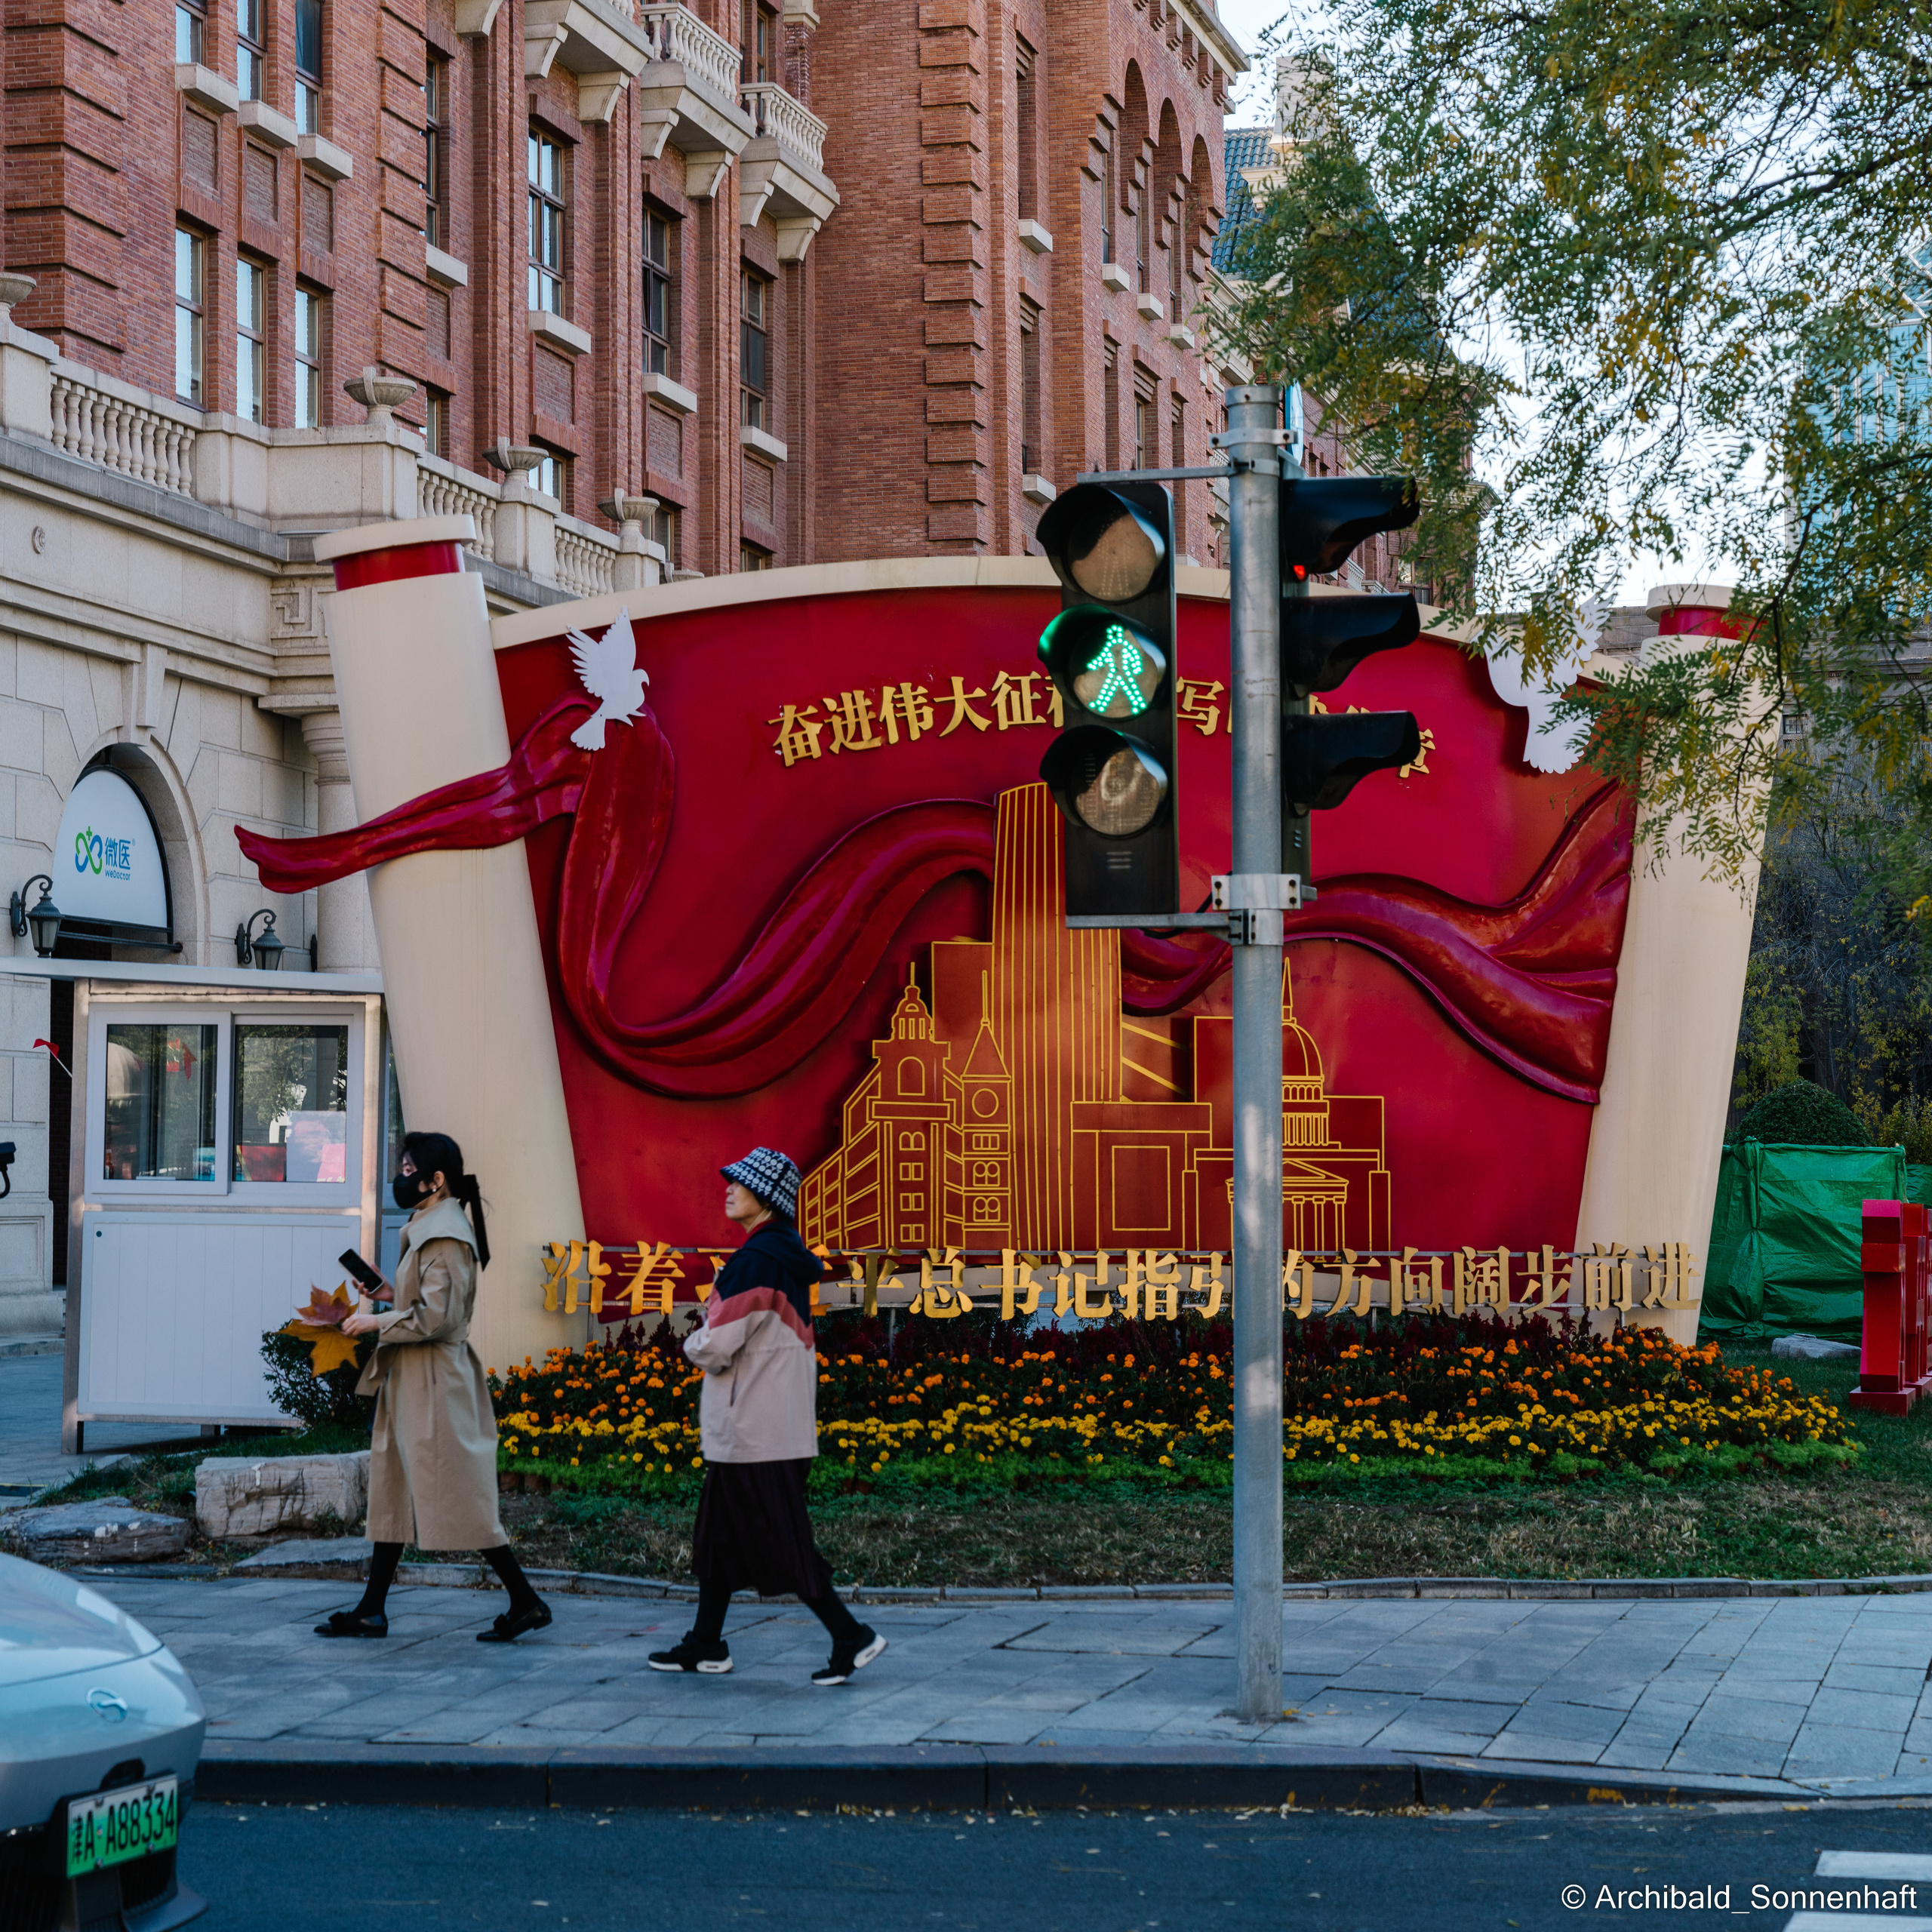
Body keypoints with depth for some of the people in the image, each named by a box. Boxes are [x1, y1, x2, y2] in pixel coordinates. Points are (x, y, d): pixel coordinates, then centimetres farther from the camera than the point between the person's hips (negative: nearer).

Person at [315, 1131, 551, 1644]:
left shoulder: (444, 1234, -17)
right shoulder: (427, 1230, 14)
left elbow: (435, 1316, -22)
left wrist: (376, 1322, -13)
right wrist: (375, 1315, 11)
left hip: (435, 1385, -11)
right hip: (411, 1383, 11)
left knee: (457, 1495, -8)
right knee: (393, 1490, 11)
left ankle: (526, 1602, -3)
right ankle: (371, 1610, 15)